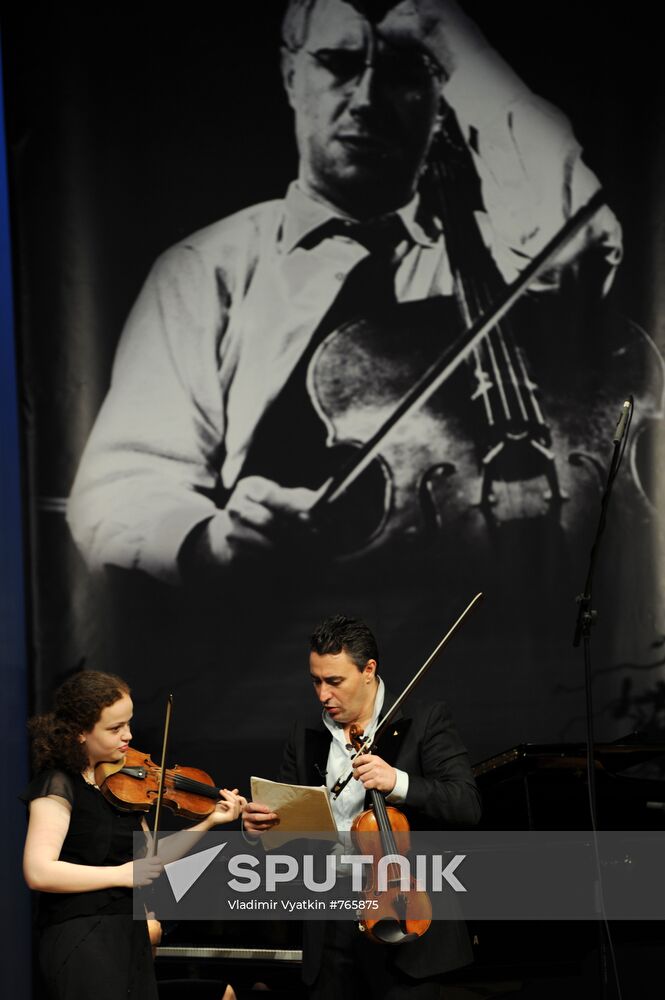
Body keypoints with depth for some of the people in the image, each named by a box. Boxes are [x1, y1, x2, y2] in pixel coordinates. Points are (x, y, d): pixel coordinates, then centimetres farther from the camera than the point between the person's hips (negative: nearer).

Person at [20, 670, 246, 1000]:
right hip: (81, 943, -8)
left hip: (131, 936, 8)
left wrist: (208, 822, 6)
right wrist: (121, 874, -19)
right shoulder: (58, 784, -11)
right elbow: (38, 871, -21)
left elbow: (149, 859, 14)